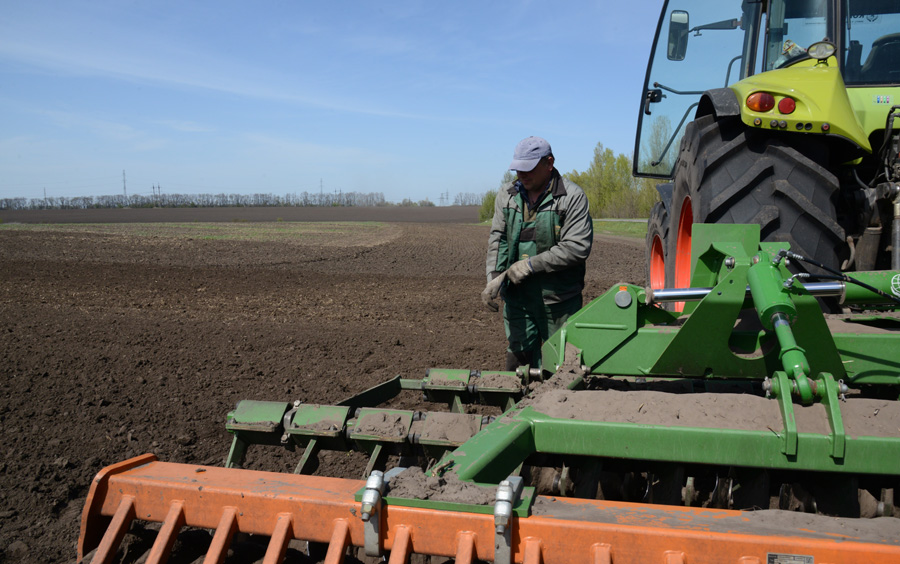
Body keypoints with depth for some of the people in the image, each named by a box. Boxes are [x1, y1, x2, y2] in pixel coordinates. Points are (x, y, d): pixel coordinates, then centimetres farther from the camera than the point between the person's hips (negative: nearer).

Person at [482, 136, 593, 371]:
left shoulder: (572, 197, -9)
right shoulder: (506, 195, 8)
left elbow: (577, 248, -17)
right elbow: (497, 239, 3)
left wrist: (531, 264, -18)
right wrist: (494, 277, -13)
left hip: (559, 300, -4)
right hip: (517, 297, 4)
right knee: (518, 361, 9)